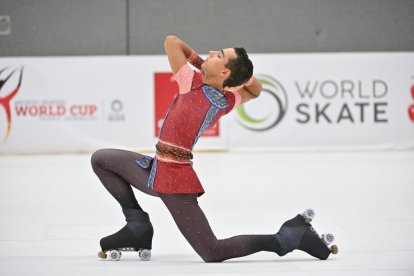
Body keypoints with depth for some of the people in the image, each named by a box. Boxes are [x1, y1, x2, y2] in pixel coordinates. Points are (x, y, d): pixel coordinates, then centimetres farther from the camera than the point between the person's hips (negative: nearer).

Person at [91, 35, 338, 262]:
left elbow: (171, 41, -8)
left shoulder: (193, 83, -15)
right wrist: (245, 74, 5)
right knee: (101, 159, 15)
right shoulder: (228, 102, 4)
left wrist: (197, 60, 6)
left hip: (171, 179, -8)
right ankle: (137, 225, 11)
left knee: (213, 253, -7)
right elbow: (255, 90, 24)